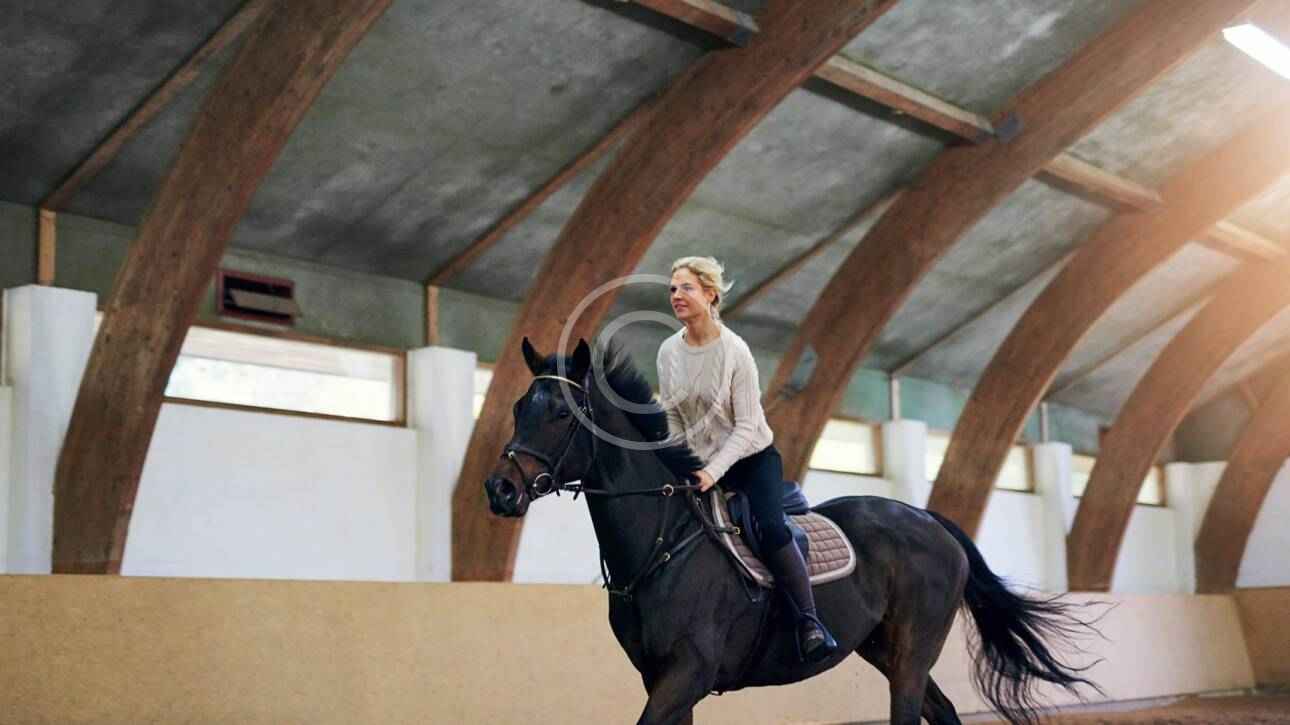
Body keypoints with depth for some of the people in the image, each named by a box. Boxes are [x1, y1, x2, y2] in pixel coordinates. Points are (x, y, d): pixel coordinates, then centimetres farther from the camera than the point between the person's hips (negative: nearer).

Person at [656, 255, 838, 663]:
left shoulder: (735, 351, -17)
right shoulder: (668, 352, -3)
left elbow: (746, 426, -17)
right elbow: (672, 420, 4)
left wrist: (714, 471, -27)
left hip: (753, 457, -5)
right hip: (701, 464, 5)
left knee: (771, 529, -27)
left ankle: (810, 622, -19)